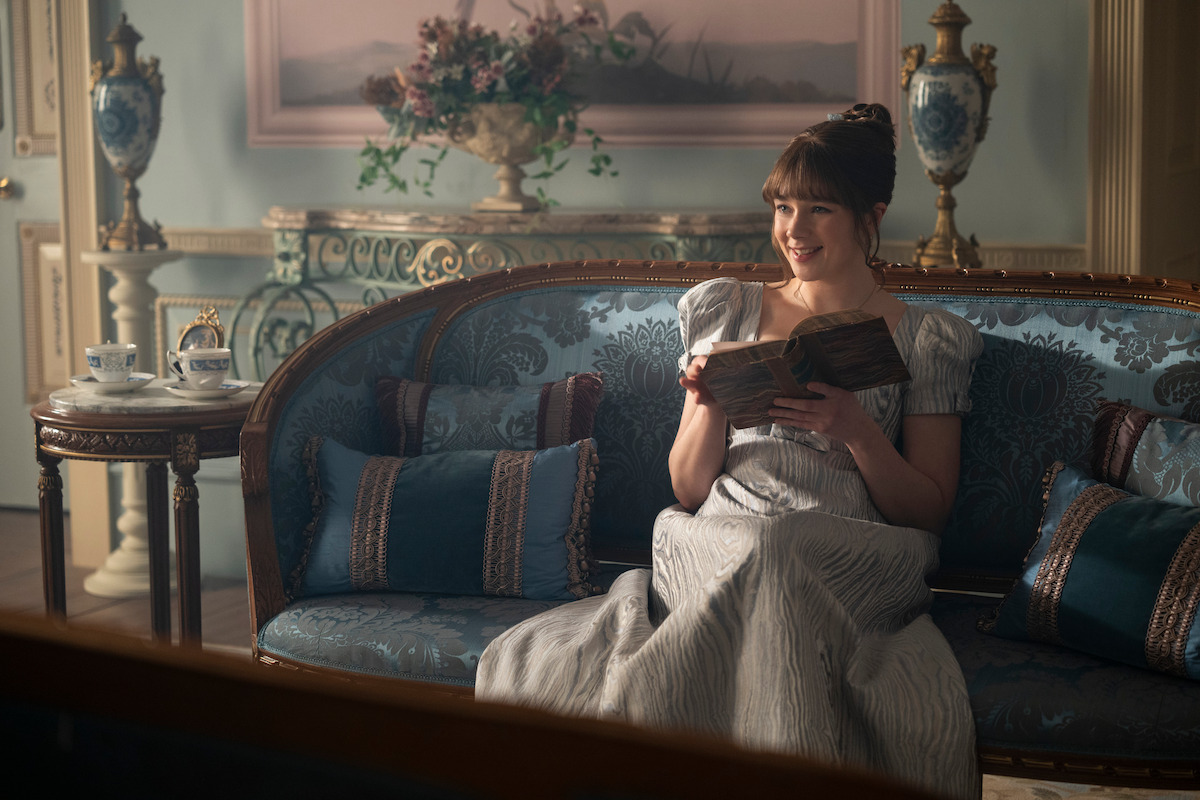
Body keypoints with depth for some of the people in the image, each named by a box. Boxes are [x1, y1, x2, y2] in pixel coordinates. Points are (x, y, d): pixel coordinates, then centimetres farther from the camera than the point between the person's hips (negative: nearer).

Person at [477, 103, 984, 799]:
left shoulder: (928, 341, 13)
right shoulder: (726, 311, 19)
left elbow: (930, 508, 8)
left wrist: (854, 427, -9)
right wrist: (708, 407, -4)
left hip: (850, 569, -1)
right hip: (718, 539, 2)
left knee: (766, 559, -37)